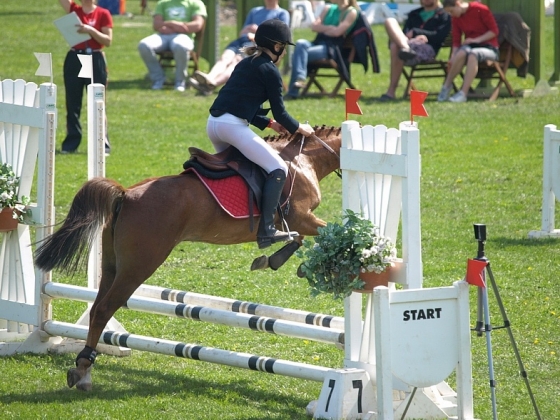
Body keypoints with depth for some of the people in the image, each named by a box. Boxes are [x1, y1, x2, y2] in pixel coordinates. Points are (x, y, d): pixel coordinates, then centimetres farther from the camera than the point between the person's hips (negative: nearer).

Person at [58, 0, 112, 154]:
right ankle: (71, 144, 12)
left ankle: (102, 145, 5)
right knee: (72, 104, 6)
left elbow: (108, 40, -8)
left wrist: (91, 30, -21)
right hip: (74, 59, 3)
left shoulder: (103, 14, -1)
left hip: (95, 60, -3)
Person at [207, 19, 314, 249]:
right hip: (233, 126, -9)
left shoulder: (246, 64, 23)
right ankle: (266, 230, -19)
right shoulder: (270, 71, -2)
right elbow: (280, 112, 0)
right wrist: (299, 128, 17)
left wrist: (269, 124, 24)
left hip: (213, 123, 9)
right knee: (278, 169, -10)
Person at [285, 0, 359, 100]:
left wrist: (322, 29, 5)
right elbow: (314, 27, 12)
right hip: (317, 43, 6)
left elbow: (337, 32, -9)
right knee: (300, 43, -30)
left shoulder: (352, 12, 3)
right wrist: (329, 28, 0)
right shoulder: (328, 9, 23)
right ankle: (299, 77, -44)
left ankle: (293, 92, -36)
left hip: (332, 48, -6)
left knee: (299, 53, -29)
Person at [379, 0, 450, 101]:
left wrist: (415, 32, -4)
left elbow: (439, 36, 0)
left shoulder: (443, 15, 15)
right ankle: (405, 48, -49)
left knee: (395, 46, -37)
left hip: (427, 49, -6)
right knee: (390, 21, -22)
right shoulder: (414, 14, 32)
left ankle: (391, 91, -44)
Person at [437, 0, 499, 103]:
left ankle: (463, 94, -45)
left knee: (473, 54, -40)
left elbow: (494, 31, -8)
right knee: (462, 53, -35)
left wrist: (477, 40, -17)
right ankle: (446, 86, -27)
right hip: (470, 46, 4)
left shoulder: (481, 10, -9)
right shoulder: (456, 18, 6)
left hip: (488, 47, -4)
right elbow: (456, 40, 4)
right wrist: (453, 57, -13)